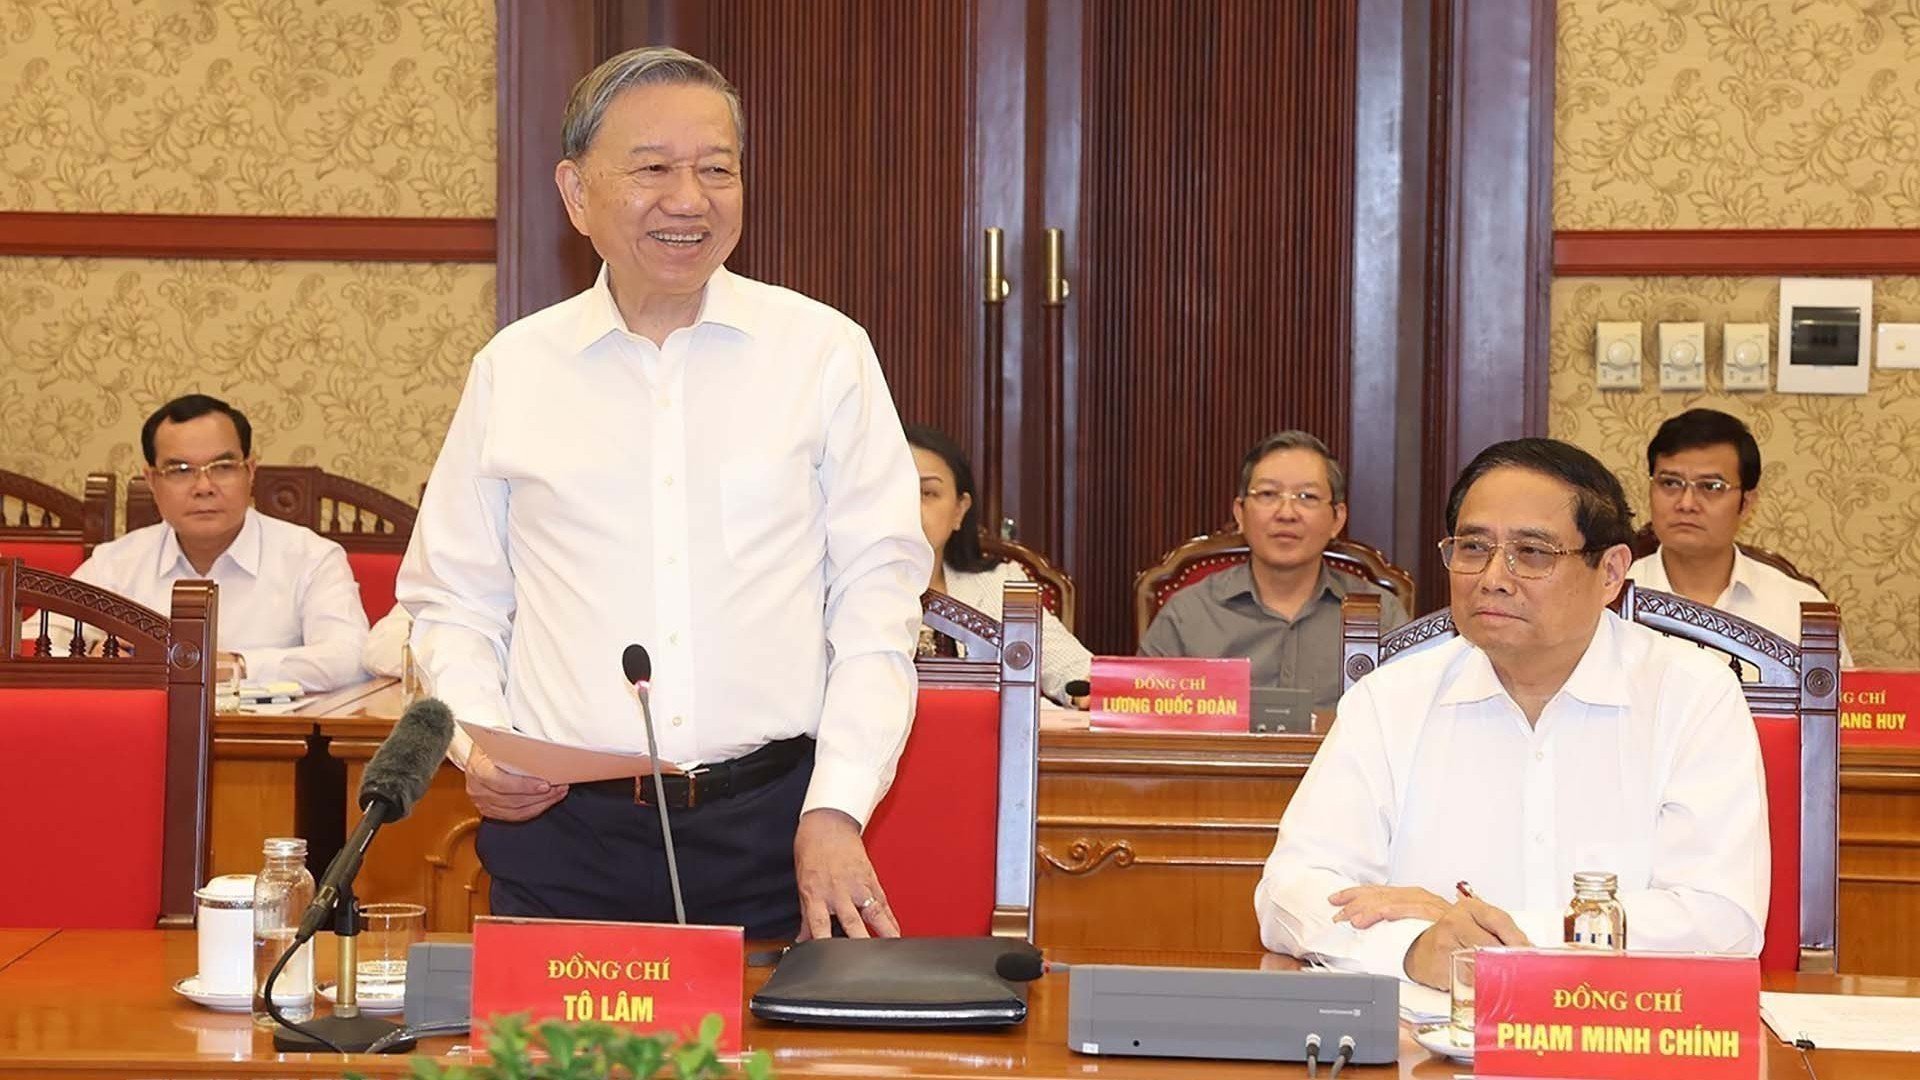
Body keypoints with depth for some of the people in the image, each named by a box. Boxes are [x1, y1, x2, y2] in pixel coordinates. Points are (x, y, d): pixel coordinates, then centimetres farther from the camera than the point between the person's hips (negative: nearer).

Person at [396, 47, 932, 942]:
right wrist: (477, 741, -6)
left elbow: (876, 600, 1)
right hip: (561, 834, 1)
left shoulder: (826, 355, 3)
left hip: (774, 831, -1)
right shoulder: (511, 371, 7)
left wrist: (836, 810, -8)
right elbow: (454, 600, 12)